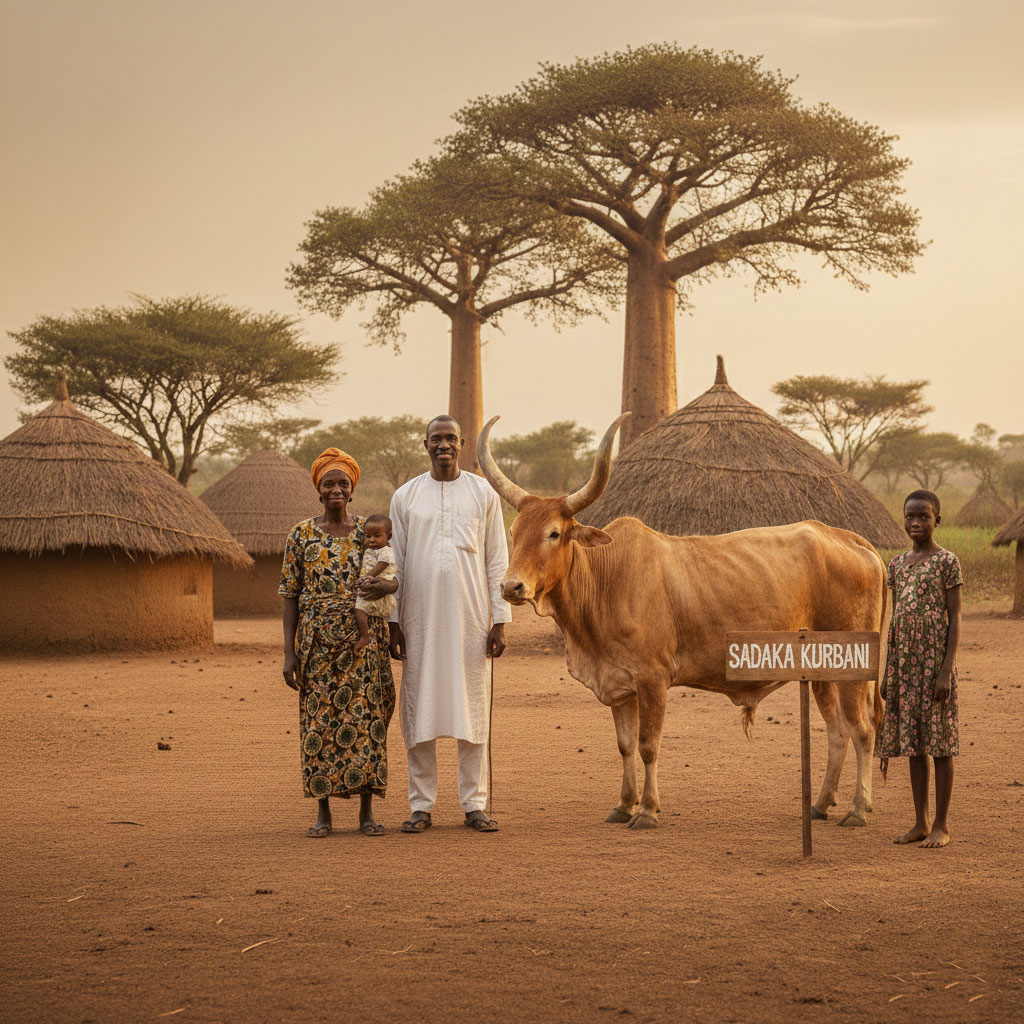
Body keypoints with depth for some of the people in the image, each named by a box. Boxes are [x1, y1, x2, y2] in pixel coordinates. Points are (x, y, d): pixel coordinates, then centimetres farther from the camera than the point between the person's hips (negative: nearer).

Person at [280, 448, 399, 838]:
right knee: (319, 721, 0)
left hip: (363, 641, 0)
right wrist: (289, 653, -4)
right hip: (317, 642, 0)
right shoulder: (301, 535, 3)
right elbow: (289, 595, 3)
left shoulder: (369, 531, 5)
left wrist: (389, 585, -19)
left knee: (365, 718, -1)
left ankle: (367, 812, 5)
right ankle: (323, 813, 8)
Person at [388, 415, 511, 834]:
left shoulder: (483, 493, 6)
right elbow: (395, 563, 9)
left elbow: (498, 561, 5)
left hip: (470, 618, 0)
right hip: (420, 618, 1)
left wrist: (500, 620, -1)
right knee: (419, 708, 1)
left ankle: (475, 804, 8)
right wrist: (393, 622, 3)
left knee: (472, 708, 1)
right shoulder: (405, 497, 7)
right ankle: (421, 806, 8)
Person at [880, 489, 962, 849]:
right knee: (912, 741, 8)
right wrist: (887, 672, 12)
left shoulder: (946, 561, -4)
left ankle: (941, 826, 5)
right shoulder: (897, 565, 12)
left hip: (935, 658, -6)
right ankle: (921, 823, 14)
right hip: (904, 662, 6)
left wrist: (946, 670, -14)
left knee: (939, 741, -1)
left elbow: (954, 618, -7)